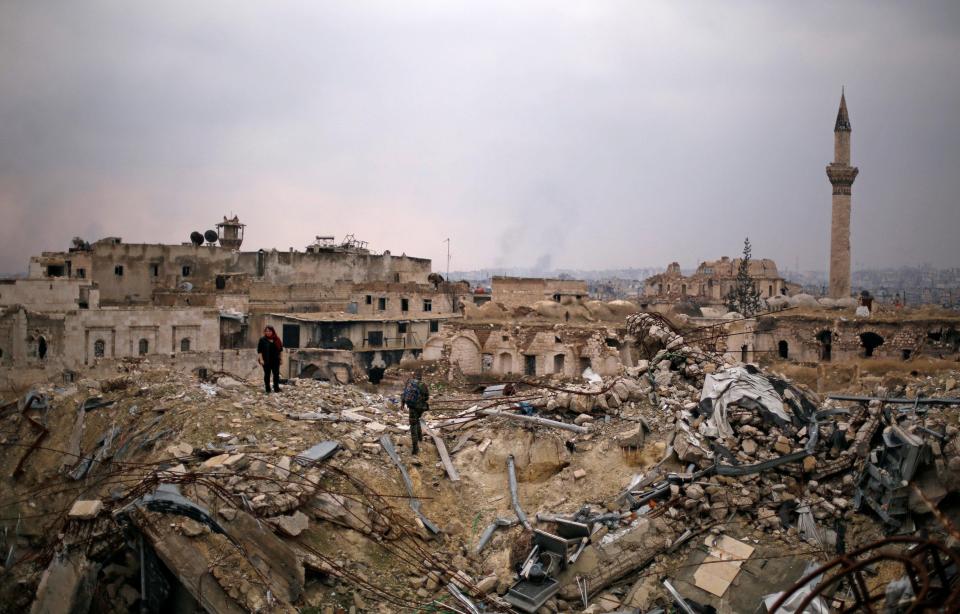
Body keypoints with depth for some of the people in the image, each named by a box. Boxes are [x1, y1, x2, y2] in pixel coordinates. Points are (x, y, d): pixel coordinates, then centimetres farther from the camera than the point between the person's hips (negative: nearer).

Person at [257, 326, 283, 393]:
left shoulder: (277, 340, 7)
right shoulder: (262, 340, -3)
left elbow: (281, 350, 12)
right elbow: (259, 351, -6)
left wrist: (281, 358, 8)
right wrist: (261, 359, -14)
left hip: (275, 360, 3)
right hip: (266, 361, -3)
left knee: (276, 374, 4)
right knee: (267, 374, 3)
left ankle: (276, 388, 14)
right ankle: (267, 389, 10)